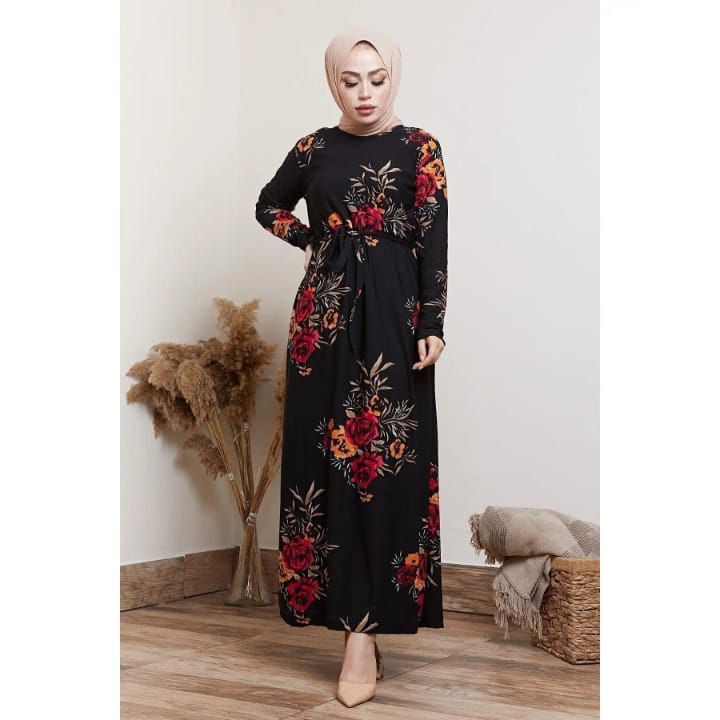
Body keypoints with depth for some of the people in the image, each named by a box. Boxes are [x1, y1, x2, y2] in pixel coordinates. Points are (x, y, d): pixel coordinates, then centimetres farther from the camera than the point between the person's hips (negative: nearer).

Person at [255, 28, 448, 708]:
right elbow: (269, 206, 26)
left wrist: (433, 326, -10)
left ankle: (363, 628, -5)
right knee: (330, 455, 1)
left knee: (385, 457, -6)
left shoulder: (419, 149, 2)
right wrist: (313, 241, 10)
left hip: (393, 318, -3)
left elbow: (435, 241, -3)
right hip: (325, 316, 3)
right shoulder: (314, 149, 10)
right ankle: (359, 622, 9)